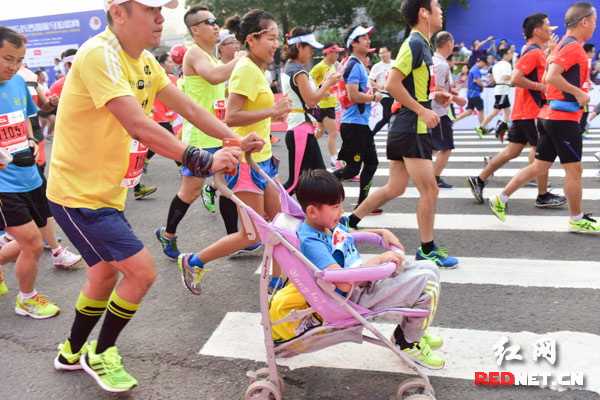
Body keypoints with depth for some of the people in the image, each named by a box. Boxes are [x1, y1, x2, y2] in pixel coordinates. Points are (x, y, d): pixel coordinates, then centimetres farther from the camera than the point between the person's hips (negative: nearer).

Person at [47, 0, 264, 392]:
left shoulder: (144, 61, 5)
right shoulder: (99, 54, -23)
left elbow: (189, 108, 4)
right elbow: (140, 127, -33)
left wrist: (237, 141, -6)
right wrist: (204, 161, -35)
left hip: (107, 192, 9)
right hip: (79, 193, -9)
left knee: (105, 273, 21)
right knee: (142, 271, -9)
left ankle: (72, 352, 45)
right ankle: (100, 355, 16)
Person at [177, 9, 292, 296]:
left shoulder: (257, 68, 13)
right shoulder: (246, 69, -16)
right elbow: (231, 117, -25)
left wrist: (274, 114, 4)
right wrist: (272, 111, -22)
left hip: (261, 157, 10)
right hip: (245, 161, -10)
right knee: (253, 234, 0)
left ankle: (276, 283, 22)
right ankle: (192, 262, 16)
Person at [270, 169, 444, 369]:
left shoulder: (330, 223, 1)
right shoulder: (311, 242, -27)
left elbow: (350, 235, 27)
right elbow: (345, 284, -36)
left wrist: (382, 232, 12)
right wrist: (378, 260, -29)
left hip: (366, 278, 10)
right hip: (357, 296, -10)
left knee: (429, 268, 11)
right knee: (428, 281, -17)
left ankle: (408, 329, 25)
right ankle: (409, 342, 7)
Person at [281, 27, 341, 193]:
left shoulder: (288, 69, 16)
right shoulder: (298, 71, -15)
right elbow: (311, 101, -17)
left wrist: (323, 84, 12)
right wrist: (328, 83, -5)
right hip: (301, 131, -10)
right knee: (295, 181, -5)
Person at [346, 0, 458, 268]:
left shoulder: (421, 44, 17)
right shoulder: (414, 43, -13)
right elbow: (392, 84, -22)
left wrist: (433, 96, 11)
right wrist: (422, 110, -20)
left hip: (403, 129, 10)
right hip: (412, 129, -10)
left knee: (395, 188, 15)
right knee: (429, 190, -2)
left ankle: (350, 221, 23)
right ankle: (427, 250, 10)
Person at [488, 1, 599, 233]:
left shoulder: (564, 45, 17)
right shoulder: (574, 46, -13)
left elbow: (550, 78, 21)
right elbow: (551, 77, -25)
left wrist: (580, 85, 17)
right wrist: (578, 92, -19)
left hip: (550, 116, 10)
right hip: (564, 118, -10)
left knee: (540, 166, 13)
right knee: (574, 170, 1)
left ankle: (501, 199, 14)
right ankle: (577, 220, 13)